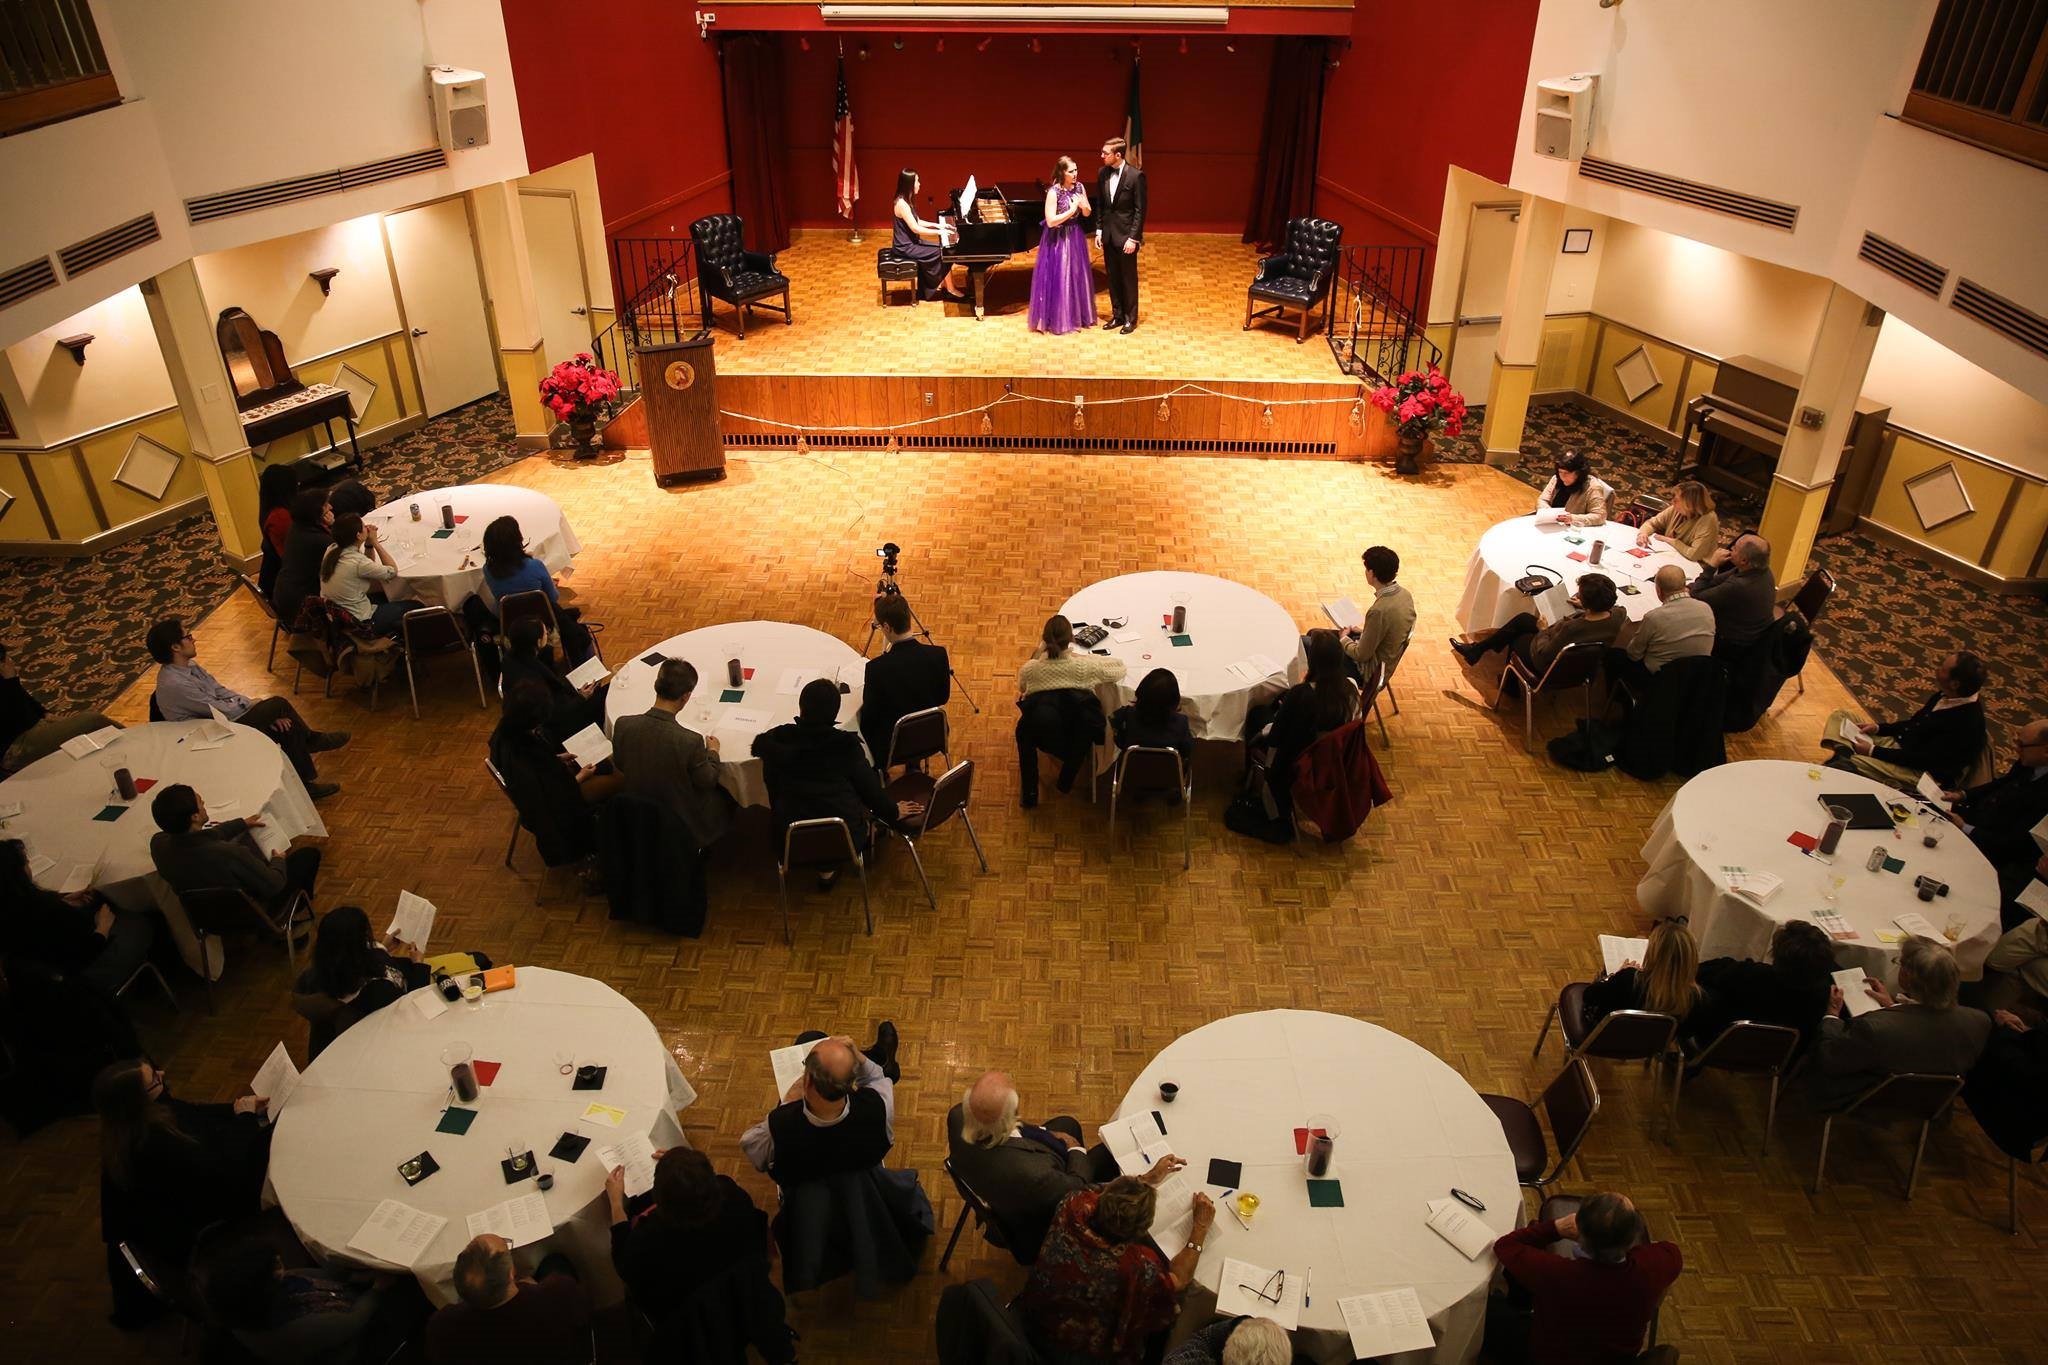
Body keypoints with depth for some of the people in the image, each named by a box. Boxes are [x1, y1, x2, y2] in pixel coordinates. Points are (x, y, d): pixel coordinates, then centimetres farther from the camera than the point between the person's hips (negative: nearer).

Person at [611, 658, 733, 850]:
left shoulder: (622, 725, -22)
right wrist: (713, 752, 2)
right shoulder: (691, 741, -35)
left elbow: (619, 766, -3)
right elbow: (707, 781, -16)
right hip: (683, 822, -4)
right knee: (725, 798, 26)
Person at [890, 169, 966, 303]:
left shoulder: (906, 200, 6)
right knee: (944, 254, -9)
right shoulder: (902, 204, -24)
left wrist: (936, 225, 6)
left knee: (944, 249, 5)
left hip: (910, 242, 10)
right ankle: (950, 290, 3)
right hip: (905, 247, -10)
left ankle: (938, 287, 5)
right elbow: (915, 228, -24)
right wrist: (938, 232, -19)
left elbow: (917, 222, 15)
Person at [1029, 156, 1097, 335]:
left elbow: (1088, 214, 8)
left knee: (1077, 277, 13)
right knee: (1059, 279, 0)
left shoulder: (1079, 187, 0)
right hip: (1058, 240, -6)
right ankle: (1059, 320, 12)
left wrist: (1083, 205, -14)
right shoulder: (1053, 192, -19)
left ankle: (1076, 316, 27)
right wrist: (1071, 210, -23)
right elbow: (1051, 221, -23)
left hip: (1076, 237, 6)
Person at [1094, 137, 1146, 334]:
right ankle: (1117, 315, 25)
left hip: (1126, 235, -6)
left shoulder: (1136, 176, -15)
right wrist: (1099, 230, 6)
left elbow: (1140, 210, -13)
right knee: (1112, 277, 13)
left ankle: (1130, 319, 16)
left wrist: (1133, 238, -16)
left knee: (1128, 278, 5)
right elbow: (1100, 204, 11)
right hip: (1108, 234, 6)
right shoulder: (1102, 174, 3)